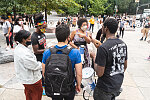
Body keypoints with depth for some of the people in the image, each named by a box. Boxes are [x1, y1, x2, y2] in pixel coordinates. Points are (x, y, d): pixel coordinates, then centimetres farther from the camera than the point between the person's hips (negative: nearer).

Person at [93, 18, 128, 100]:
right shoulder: (123, 44, -3)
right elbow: (125, 66, 8)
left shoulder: (103, 48, -27)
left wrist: (94, 58, -9)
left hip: (106, 88, -6)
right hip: (118, 85, 7)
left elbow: (100, 73, -23)